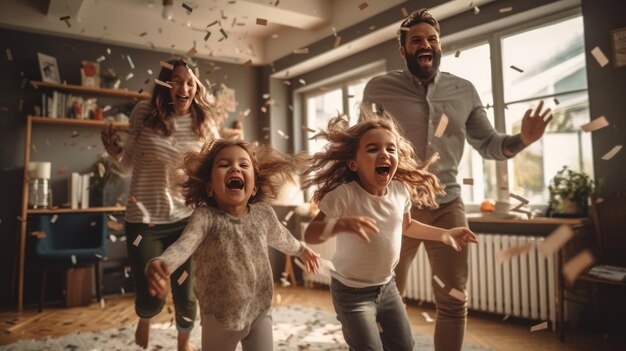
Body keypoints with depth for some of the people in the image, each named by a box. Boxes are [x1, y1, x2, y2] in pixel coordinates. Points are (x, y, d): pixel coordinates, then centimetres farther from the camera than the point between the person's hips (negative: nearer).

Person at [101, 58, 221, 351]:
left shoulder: (205, 123, -5)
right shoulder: (144, 113, -7)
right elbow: (131, 162, 5)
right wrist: (116, 151, -15)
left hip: (186, 219, 1)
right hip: (144, 219, -1)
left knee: (185, 295, 10)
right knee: (151, 299, 5)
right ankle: (145, 318, 45)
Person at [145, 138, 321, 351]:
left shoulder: (263, 213, -8)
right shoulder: (205, 216, -21)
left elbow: (279, 236, 13)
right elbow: (184, 244, -40)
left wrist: (301, 249, 31)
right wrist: (161, 264, -62)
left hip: (260, 311, 3)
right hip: (220, 316, -2)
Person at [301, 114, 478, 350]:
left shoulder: (401, 191, -7)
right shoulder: (344, 195, -25)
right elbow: (310, 234, -28)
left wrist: (444, 235, 10)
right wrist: (341, 224, -46)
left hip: (387, 286, 6)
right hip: (352, 291, -6)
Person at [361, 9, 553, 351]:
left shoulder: (464, 91, 6)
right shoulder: (379, 88, -3)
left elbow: (487, 144, 9)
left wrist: (522, 140, -11)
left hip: (447, 205, 3)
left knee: (454, 302, 10)